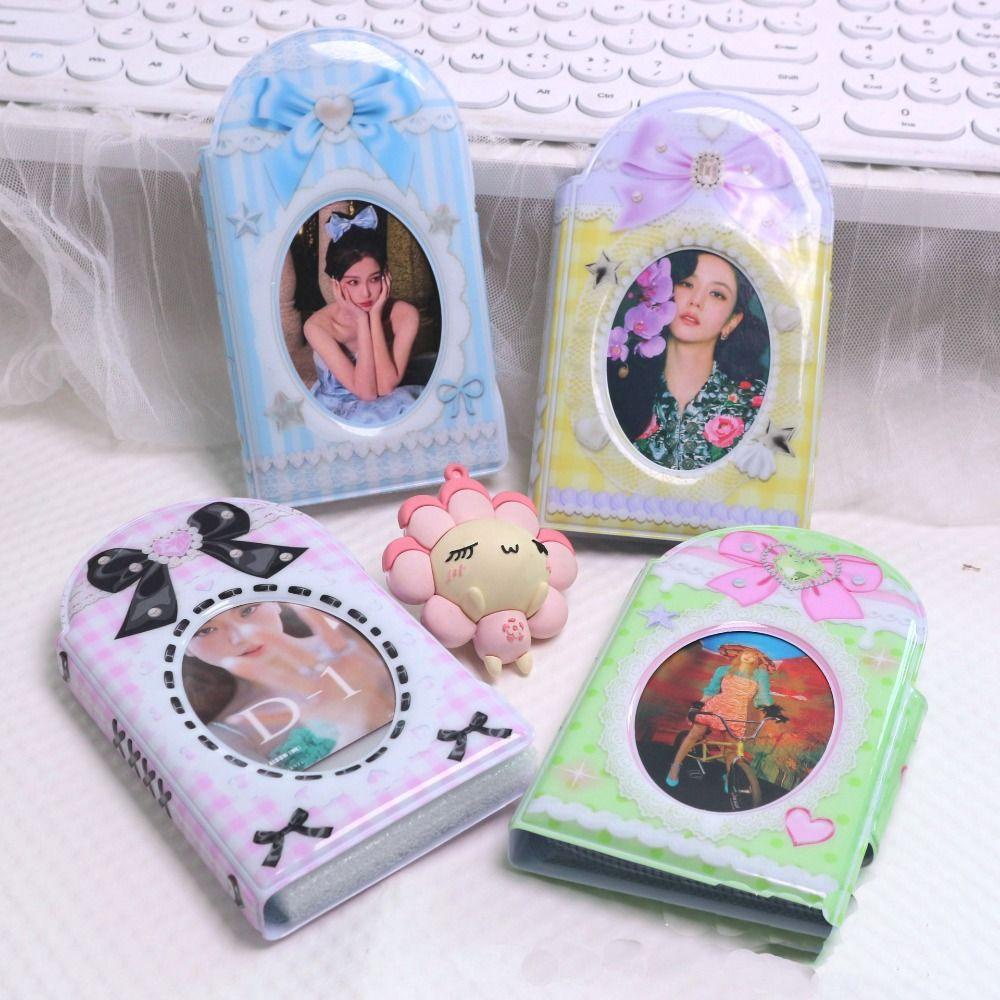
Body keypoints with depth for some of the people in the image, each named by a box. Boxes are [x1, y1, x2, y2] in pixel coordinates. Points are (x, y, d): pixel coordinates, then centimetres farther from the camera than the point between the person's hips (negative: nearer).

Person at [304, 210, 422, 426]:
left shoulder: (404, 315, -15)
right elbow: (365, 391, -25)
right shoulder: (318, 326, -20)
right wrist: (361, 321, -29)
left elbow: (386, 386, -23)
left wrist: (375, 317, -26)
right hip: (338, 410, -3)